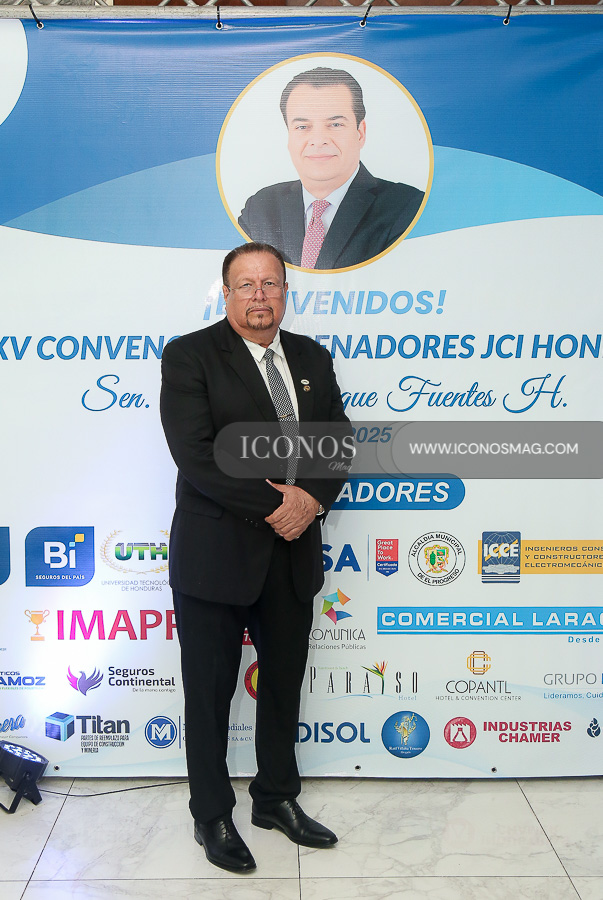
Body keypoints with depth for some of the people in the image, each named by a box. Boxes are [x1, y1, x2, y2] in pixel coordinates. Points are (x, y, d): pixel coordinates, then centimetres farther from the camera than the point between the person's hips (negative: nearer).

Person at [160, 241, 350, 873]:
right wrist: (274, 504, -19)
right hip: (216, 555, -5)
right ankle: (212, 816, 31)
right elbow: (195, 454, -18)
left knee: (285, 682, 19)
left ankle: (277, 798, 40)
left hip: (293, 555, 5)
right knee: (209, 692, 10)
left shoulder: (312, 358, 9)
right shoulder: (189, 356, -8)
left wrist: (311, 498, -12)